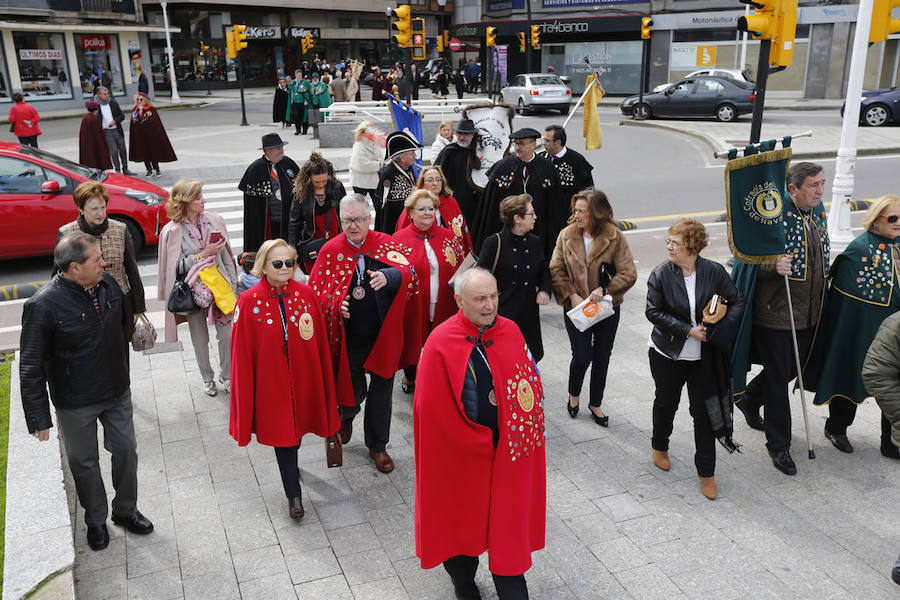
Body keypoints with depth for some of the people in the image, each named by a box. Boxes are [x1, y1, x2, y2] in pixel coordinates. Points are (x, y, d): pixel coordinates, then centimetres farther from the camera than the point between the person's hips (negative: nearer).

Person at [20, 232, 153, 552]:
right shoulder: (43, 306, -24)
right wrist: (39, 419, -16)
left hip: (117, 393, 5)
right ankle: (96, 521, 37)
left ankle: (125, 510, 38)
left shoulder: (109, 285, -7)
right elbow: (31, 368, -18)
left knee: (126, 451, 16)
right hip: (75, 404, -4)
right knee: (85, 463, 14)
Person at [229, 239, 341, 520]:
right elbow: (242, 354, -7)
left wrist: (324, 380, 2)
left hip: (304, 379, 2)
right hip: (271, 383, -2)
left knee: (296, 426, 20)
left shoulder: (306, 294, -6)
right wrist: (244, 399, -5)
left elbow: (320, 342, 0)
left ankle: (291, 464, 51)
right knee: (281, 431, 7)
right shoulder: (249, 302, -12)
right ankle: (293, 495, 23)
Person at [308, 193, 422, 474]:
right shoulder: (330, 251, -2)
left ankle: (377, 445, 32)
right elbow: (316, 291, 2)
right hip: (348, 337, 0)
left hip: (383, 335, 1)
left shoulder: (386, 244, -3)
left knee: (381, 389, 11)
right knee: (353, 389, 9)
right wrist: (335, 304, -18)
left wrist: (390, 275, -41)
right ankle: (345, 416, 48)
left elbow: (409, 272, -20)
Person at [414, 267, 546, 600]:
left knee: (508, 523, 15)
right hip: (460, 456, -3)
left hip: (506, 453, 3)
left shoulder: (510, 332, -5)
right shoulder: (440, 343, -18)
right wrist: (479, 444, -12)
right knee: (461, 520, 18)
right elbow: (432, 409, -16)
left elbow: (530, 381, 4)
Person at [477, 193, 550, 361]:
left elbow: (544, 270, 23)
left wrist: (544, 290, 5)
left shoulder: (535, 242, 9)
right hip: (502, 312, -5)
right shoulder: (494, 242, -6)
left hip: (529, 313, 5)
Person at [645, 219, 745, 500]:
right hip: (667, 354, 0)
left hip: (703, 357, 0)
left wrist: (717, 331, -14)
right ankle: (659, 447, 45)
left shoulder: (714, 272, -8)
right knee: (666, 402, 18)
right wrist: (688, 331, -18)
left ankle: (706, 472, 17)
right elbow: (654, 312, -11)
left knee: (704, 410, 3)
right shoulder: (661, 274, -9)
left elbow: (737, 301, 0)